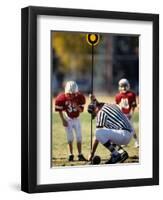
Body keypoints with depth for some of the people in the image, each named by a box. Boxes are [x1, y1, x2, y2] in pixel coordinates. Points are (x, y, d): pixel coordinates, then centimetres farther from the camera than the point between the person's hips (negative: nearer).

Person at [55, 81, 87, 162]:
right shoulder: (62, 98, -21)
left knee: (79, 137, 2)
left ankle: (80, 155, 7)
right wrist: (63, 120, -10)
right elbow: (59, 110, -8)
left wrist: (76, 106, -31)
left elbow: (81, 110, -11)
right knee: (70, 137, -3)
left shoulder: (80, 97, -16)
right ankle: (71, 155, 5)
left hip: (76, 119, 2)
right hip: (68, 120, -2)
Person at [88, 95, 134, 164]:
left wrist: (92, 154, -1)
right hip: (130, 133, 10)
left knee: (99, 132, -18)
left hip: (124, 135, -10)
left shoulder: (101, 112, -5)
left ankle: (116, 155, -12)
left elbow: (97, 136, -6)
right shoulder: (112, 105, 17)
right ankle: (121, 152, 12)